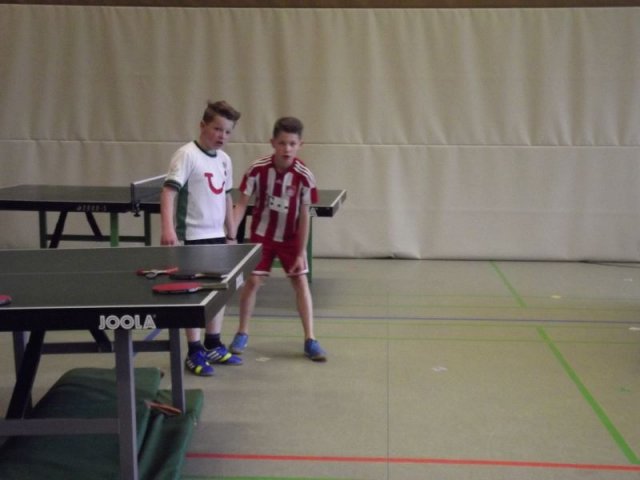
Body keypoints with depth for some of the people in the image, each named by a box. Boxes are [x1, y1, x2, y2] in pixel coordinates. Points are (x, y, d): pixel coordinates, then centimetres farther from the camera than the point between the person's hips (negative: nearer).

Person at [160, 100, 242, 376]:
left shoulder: (224, 160, 10)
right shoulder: (187, 155, -12)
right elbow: (169, 191, -21)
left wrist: (231, 235, 18)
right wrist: (167, 228, -33)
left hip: (217, 236, 8)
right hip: (193, 237, -8)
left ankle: (213, 345, 29)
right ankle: (195, 353, 10)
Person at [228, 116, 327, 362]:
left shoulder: (304, 176, -21)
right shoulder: (258, 169, -20)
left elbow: (304, 216, -14)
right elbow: (242, 204, -12)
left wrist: (301, 253, -13)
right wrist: (231, 235, -20)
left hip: (290, 238, 0)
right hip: (261, 234, 0)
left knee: (300, 281, -3)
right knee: (253, 281, -1)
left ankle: (310, 340, 4)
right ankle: (242, 334, 18)